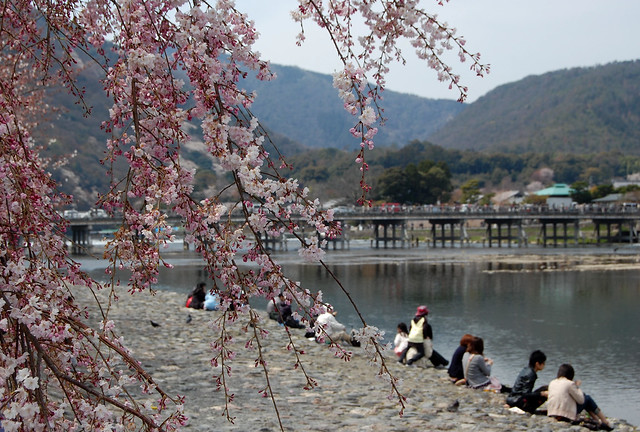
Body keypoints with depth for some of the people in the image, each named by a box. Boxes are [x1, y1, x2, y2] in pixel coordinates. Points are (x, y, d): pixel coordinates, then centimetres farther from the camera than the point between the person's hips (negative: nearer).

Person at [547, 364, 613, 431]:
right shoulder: (569, 383, -11)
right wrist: (577, 387, 9)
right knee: (588, 399, 15)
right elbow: (581, 400, -5)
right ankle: (606, 423, 21)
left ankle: (599, 423, 30)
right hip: (566, 416, -7)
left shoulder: (552, 383, 8)